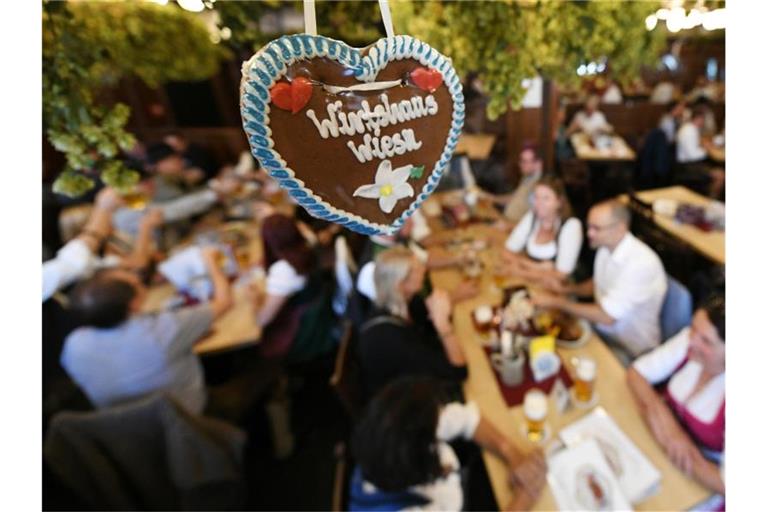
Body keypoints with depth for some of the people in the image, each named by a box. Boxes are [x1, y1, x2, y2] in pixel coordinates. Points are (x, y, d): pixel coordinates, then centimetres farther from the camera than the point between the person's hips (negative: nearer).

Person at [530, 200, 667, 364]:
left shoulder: (642, 263, -27)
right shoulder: (606, 247, -4)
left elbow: (607, 316, -27)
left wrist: (557, 302, -22)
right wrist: (568, 288, -4)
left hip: (630, 349, -7)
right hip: (603, 330, 7)